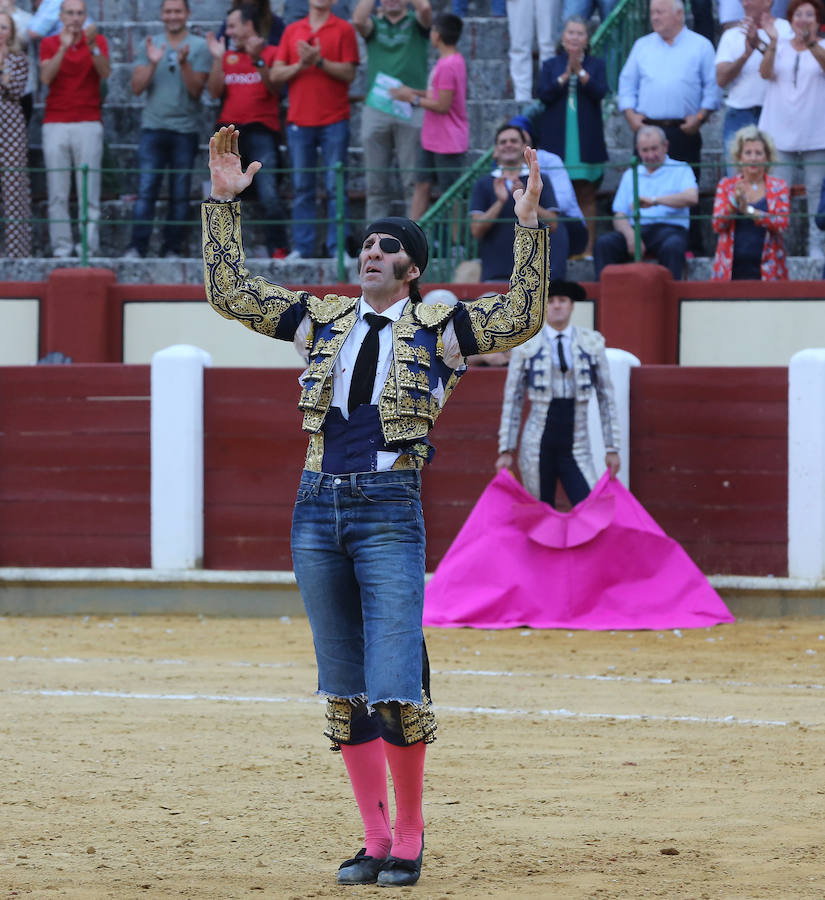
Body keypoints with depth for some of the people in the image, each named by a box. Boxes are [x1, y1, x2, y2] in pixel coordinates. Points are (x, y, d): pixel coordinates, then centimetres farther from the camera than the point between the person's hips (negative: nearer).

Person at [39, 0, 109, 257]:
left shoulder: (97, 41, 7)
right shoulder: (49, 43, 8)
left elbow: (105, 73, -10)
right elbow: (46, 77, -8)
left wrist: (92, 46, -25)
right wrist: (64, 47, -19)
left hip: (88, 123, -1)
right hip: (55, 123, 1)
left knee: (89, 188, -6)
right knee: (57, 192, -3)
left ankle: (89, 243, -6)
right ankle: (61, 245, -3)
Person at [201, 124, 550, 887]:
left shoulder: (437, 329, 4)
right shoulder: (324, 321, 15)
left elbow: (522, 318, -7)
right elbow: (229, 292, 17)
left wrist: (530, 224, -14)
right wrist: (224, 201, 13)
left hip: (390, 514, -4)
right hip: (318, 509, 4)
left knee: (395, 690, -11)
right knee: (343, 688, 7)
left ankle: (410, 836, 3)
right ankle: (375, 839, 14)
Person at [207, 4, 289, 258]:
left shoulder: (271, 53, 4)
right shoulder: (228, 56, 15)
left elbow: (275, 87, -9)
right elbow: (215, 91, 5)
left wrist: (258, 60, -18)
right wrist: (217, 59, -2)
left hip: (260, 131, -4)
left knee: (269, 196, -13)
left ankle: (278, 249, -9)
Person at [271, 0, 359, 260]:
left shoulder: (343, 30, 3)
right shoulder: (292, 31, 12)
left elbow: (348, 73, -6)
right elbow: (276, 74, 7)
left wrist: (319, 61, -16)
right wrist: (301, 65, -10)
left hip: (334, 121, -3)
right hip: (299, 120, 3)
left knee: (335, 187, -3)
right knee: (302, 188, 5)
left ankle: (338, 247, -1)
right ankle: (302, 246, 8)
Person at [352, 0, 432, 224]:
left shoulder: (416, 22, 9)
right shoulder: (375, 23, 14)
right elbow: (359, 21, -8)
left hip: (411, 110, -2)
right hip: (376, 107, 2)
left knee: (413, 181, -5)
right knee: (376, 183, 4)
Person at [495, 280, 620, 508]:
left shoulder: (592, 343, 5)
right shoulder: (525, 346, 2)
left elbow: (606, 397, 8)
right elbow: (512, 401, 5)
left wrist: (612, 448, 5)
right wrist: (506, 451, 0)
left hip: (576, 450, 1)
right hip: (537, 446, -1)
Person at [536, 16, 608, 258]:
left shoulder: (596, 65, 8)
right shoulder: (551, 65, 10)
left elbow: (600, 92, -7)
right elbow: (544, 94, -4)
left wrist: (580, 72, -17)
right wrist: (565, 76, -15)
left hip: (587, 138, -1)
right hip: (557, 138, 1)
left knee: (586, 196, 0)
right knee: (557, 197, -2)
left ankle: (588, 248, -1)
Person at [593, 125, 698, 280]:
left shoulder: (680, 171, 13)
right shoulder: (630, 175, 24)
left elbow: (692, 198, -9)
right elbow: (619, 216, 14)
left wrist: (655, 200, -16)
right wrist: (630, 235, -9)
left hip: (668, 228, -3)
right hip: (635, 228, 3)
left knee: (673, 246, -39)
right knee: (604, 243, -26)